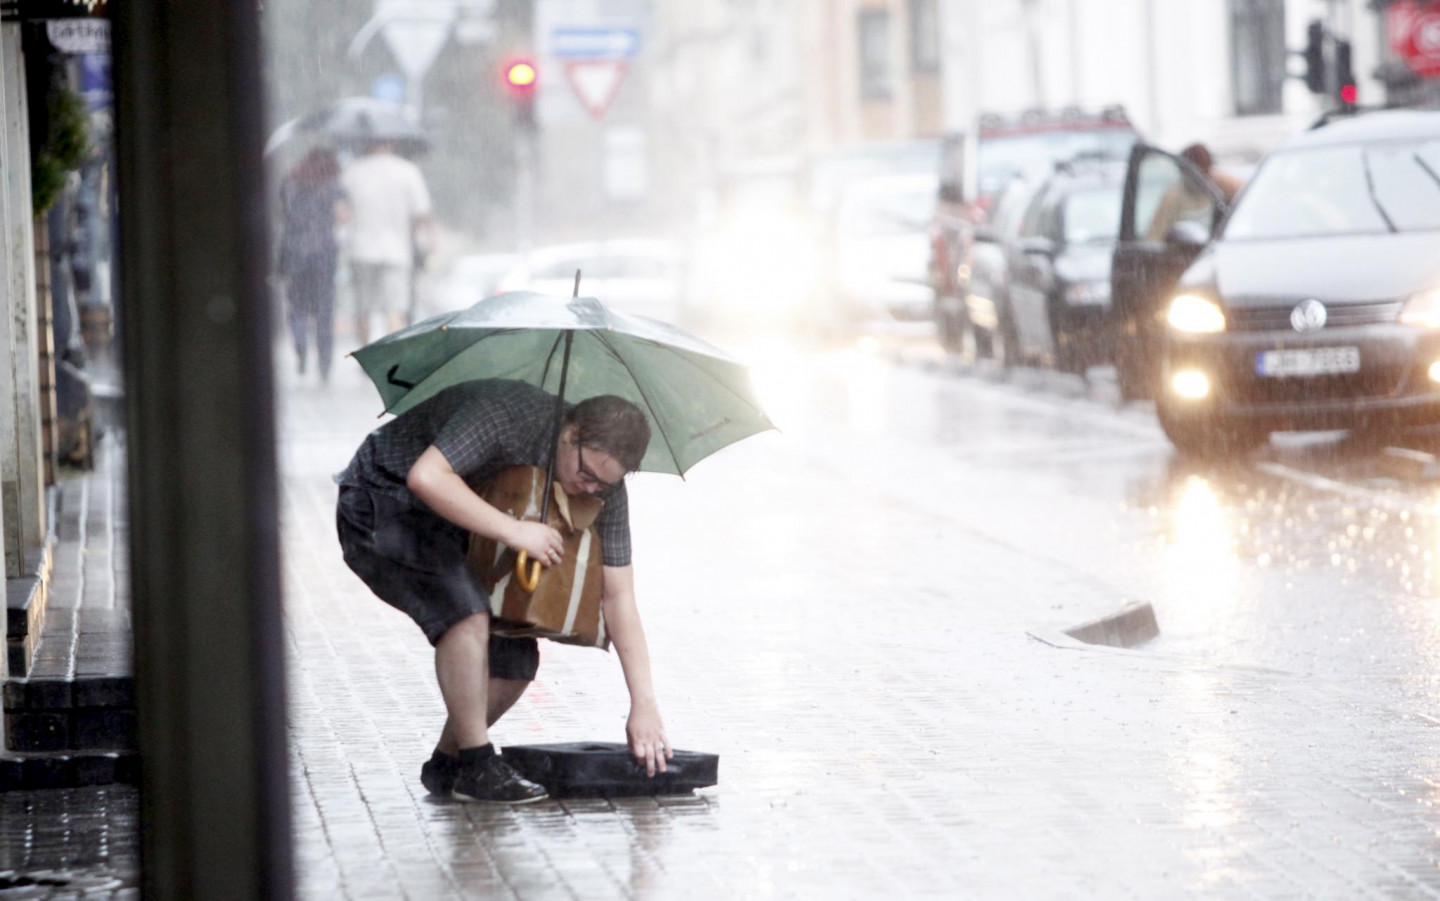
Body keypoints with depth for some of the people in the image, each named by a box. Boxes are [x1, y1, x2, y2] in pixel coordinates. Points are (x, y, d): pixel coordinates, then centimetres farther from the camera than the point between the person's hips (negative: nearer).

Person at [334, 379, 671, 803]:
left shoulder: (604, 484, -11)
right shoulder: (511, 412, -32)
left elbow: (618, 595, -9)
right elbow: (426, 477, -40)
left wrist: (644, 704, -14)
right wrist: (513, 530, -38)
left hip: (448, 531, 7)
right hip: (380, 507, -7)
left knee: (516, 657, -5)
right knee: (466, 612, -29)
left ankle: (445, 764, 14)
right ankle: (477, 766, -20)